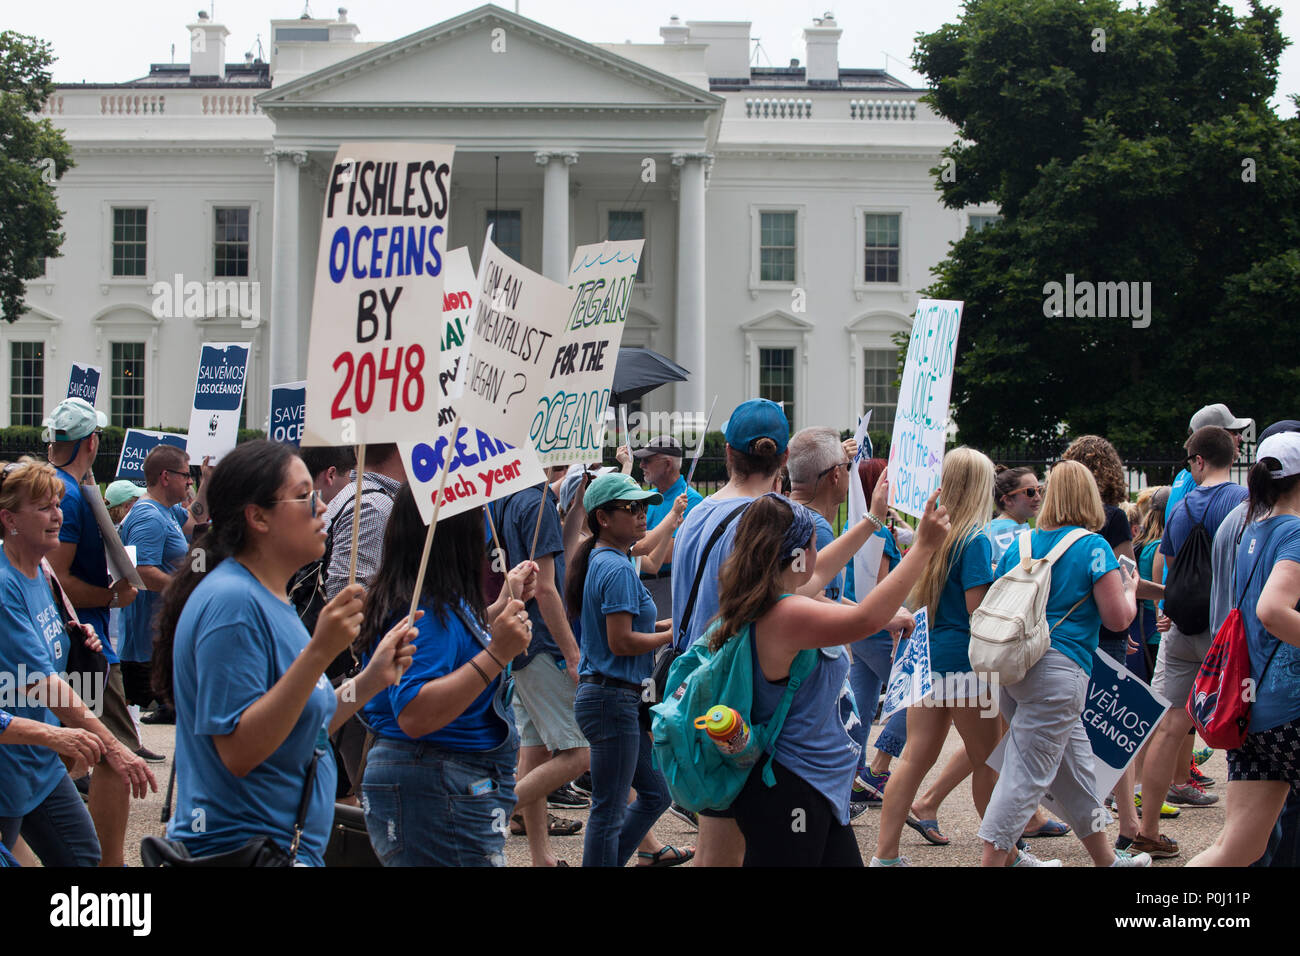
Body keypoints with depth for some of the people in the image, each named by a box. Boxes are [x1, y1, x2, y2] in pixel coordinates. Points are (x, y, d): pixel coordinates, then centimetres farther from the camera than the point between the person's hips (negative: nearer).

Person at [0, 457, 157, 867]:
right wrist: (110, 748, -30)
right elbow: (40, 682, -27)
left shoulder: (39, 575, 7)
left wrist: (70, 636, 1)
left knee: (84, 857, 9)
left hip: (42, 762, 9)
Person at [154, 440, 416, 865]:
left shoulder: (271, 600, 12)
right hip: (238, 849, -10)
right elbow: (239, 751, -25)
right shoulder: (231, 602, -19)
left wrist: (371, 679, 6)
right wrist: (318, 652, -29)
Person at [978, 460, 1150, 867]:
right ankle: (993, 858, -8)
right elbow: (1117, 618, -6)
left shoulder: (1020, 544, 10)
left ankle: (1105, 856, 31)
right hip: (1058, 669, -7)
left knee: (1075, 763, 19)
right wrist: (1130, 589, 15)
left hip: (1012, 663, 7)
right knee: (1027, 773, -5)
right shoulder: (1093, 547, -5)